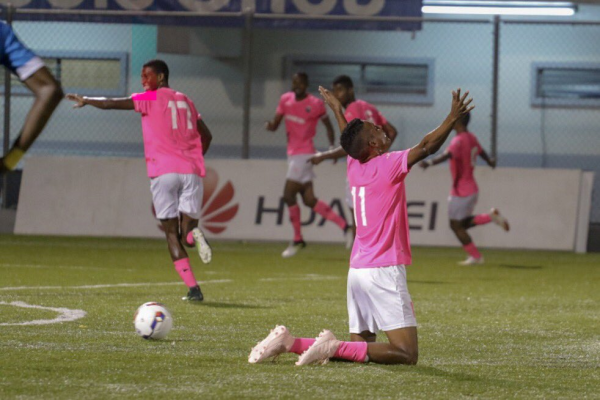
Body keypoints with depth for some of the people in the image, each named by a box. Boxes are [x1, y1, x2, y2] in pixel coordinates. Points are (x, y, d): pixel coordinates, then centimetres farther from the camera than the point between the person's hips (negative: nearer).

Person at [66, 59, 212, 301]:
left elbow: (113, 104, 0)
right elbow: (206, 135, 25)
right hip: (192, 172, 4)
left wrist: (86, 101, 15)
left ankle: (193, 288, -13)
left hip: (163, 172, -4)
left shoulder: (151, 98, 4)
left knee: (171, 231, 1)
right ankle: (193, 233, -33)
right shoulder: (185, 101, 21)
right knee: (186, 233, 5)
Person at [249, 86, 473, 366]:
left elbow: (352, 142, 33)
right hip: (385, 271, -9)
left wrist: (337, 110, 49)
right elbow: (426, 146, -20)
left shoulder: (354, 167, 11)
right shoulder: (388, 165, -9)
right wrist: (453, 118, -16)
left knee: (362, 346, 15)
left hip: (357, 270, 9)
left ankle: (290, 342, 2)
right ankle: (336, 348, -24)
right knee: (407, 354, -12)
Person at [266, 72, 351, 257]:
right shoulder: (285, 99, 7)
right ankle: (343, 225, 14)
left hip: (304, 154, -7)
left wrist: (332, 147, -8)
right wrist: (270, 125, -13)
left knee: (289, 195, -10)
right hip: (292, 152, 7)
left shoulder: (316, 104, -9)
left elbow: (328, 125, 4)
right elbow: (275, 124, 11)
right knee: (309, 200, 6)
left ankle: (297, 240, 2)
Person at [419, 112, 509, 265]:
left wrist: (430, 163, -56)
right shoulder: (472, 138, 9)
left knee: (456, 225, 3)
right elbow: (481, 152, 29)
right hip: (472, 188, 9)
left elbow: (447, 155, -39)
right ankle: (491, 217, 4)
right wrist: (489, 160, 53)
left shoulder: (458, 141, -19)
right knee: (463, 223, 19)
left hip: (461, 192, -9)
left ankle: (475, 257, 9)